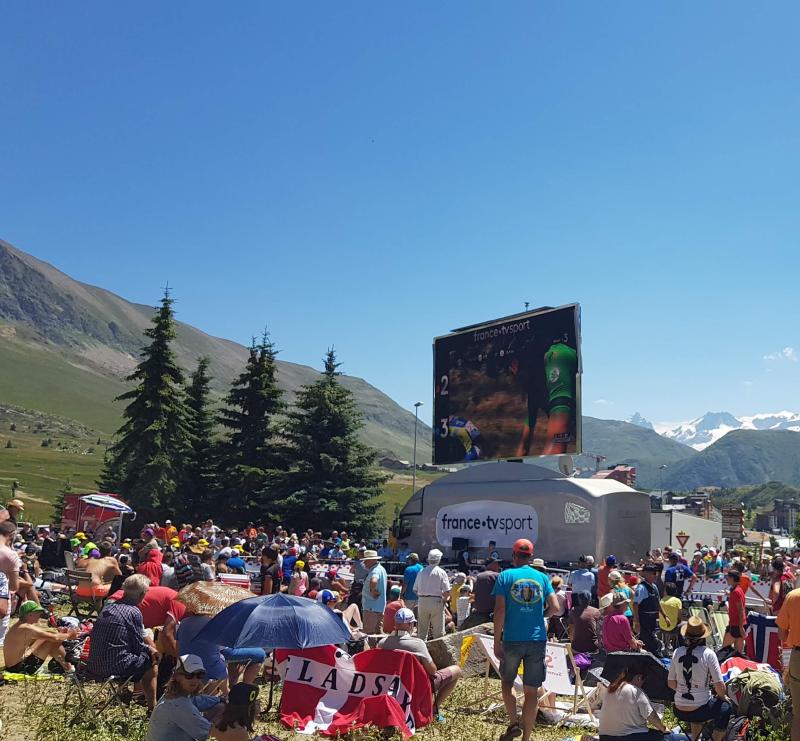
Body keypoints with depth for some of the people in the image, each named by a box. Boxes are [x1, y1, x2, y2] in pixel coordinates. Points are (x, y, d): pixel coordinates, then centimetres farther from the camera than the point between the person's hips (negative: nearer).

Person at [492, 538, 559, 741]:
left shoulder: (505, 576, -2)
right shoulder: (542, 578, 5)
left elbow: (499, 610, -9)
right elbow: (555, 608, 1)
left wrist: (496, 642, -6)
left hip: (512, 639, -1)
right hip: (537, 639, 2)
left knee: (507, 681, 20)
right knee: (531, 690, 7)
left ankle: (514, 723, 8)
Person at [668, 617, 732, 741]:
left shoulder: (677, 652, -3)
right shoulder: (708, 654, -14)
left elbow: (671, 683, 4)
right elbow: (719, 686, -11)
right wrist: (722, 696, 11)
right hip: (699, 711, -4)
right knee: (726, 707, 26)